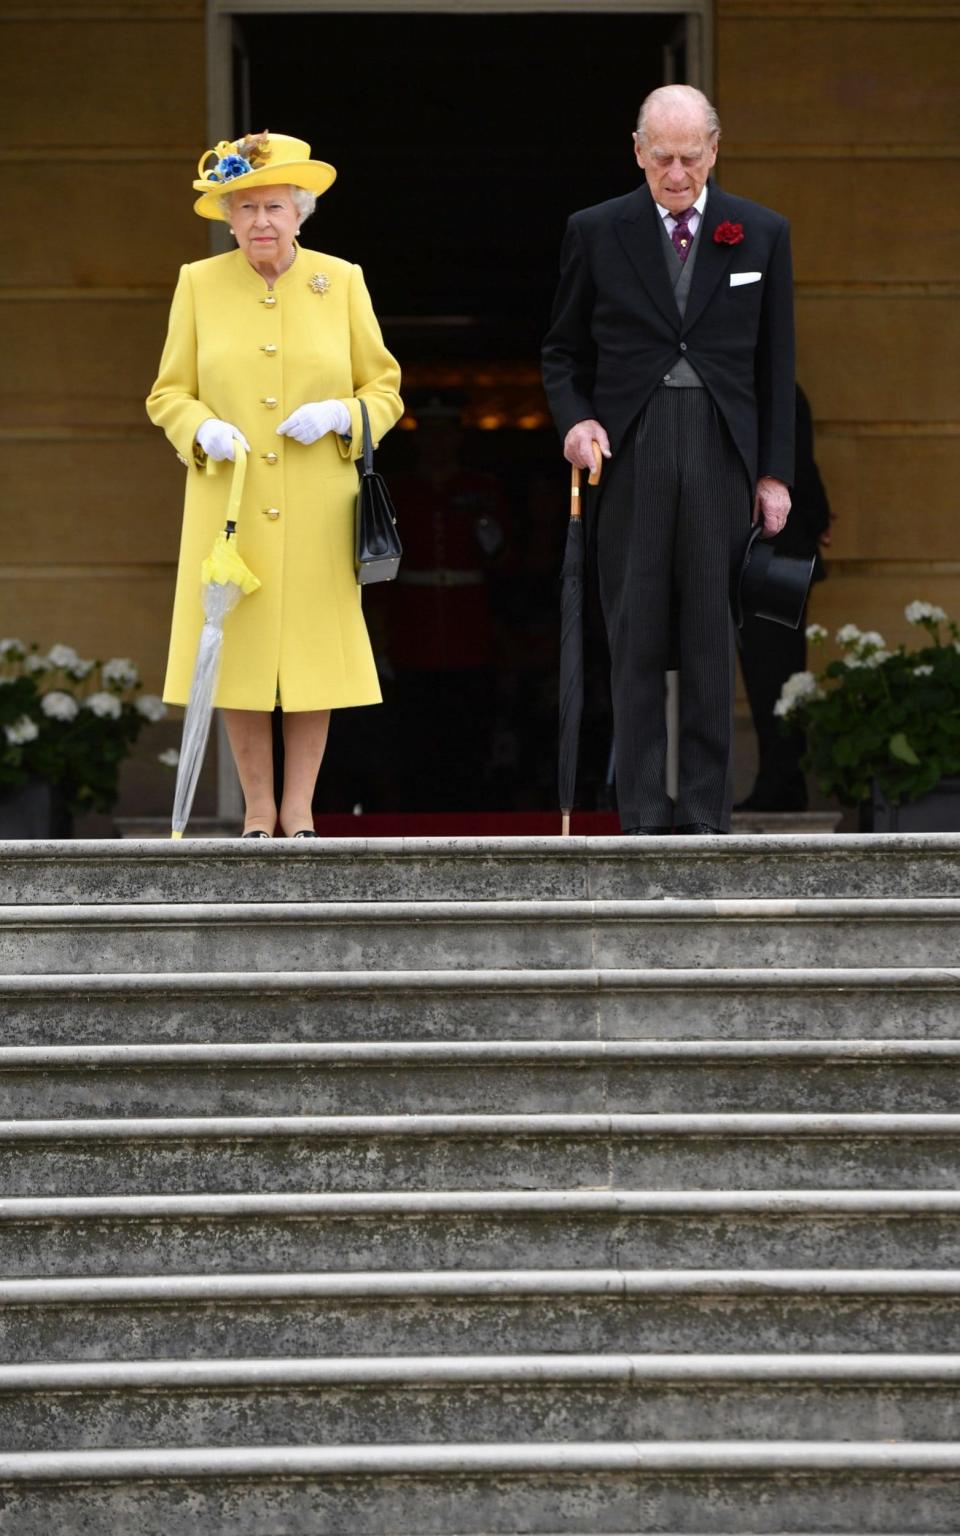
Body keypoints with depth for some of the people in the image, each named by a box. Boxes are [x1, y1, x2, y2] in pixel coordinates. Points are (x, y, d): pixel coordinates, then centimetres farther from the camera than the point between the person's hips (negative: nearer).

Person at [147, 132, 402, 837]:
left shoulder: (342, 281, 6)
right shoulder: (199, 283, 6)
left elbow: (385, 391, 9)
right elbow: (168, 394, 10)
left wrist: (338, 415, -11)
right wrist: (202, 429, -11)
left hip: (317, 513, 0)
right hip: (229, 510, 0)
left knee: (314, 649, 0)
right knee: (238, 652, 0)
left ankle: (300, 811, 9)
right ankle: (258, 811, 10)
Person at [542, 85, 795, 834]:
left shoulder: (762, 233, 7)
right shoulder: (596, 232, 5)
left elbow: (777, 364, 9)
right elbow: (563, 350, 12)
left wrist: (775, 472, 5)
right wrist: (575, 419, -7)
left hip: (722, 456, 1)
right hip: (629, 455, 0)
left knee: (713, 640, 1)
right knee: (637, 640, -1)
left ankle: (705, 816, 7)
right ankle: (644, 820, 2)